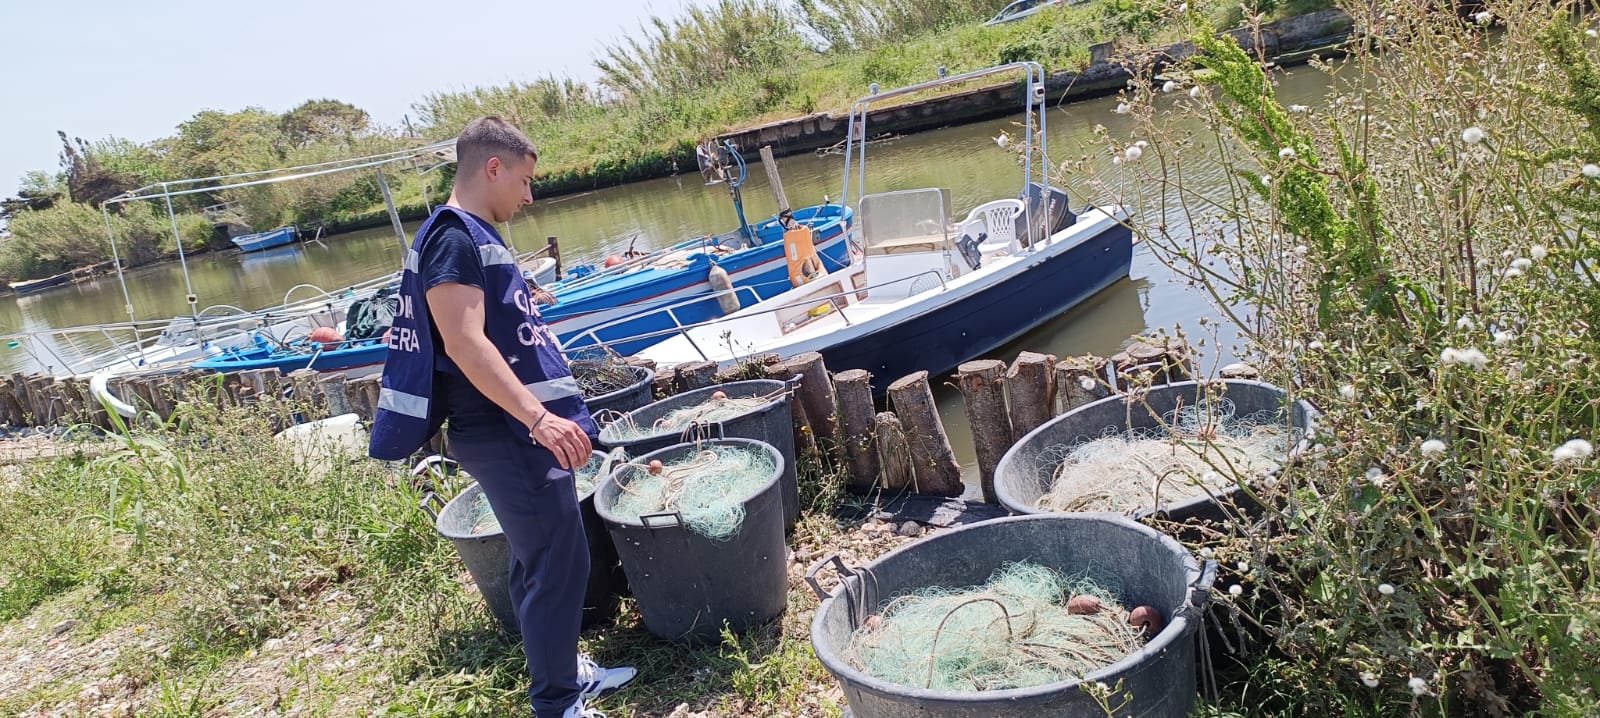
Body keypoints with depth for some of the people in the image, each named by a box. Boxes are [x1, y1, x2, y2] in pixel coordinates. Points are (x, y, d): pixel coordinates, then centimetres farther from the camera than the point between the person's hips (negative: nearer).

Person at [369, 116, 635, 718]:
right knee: (557, 563, -3)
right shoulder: (454, 237, -14)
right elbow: (464, 341, -25)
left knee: (540, 560, 18)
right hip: (504, 434, -10)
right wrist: (538, 416, -32)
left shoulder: (478, 236, 17)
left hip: (515, 430, 10)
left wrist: (555, 411, 26)